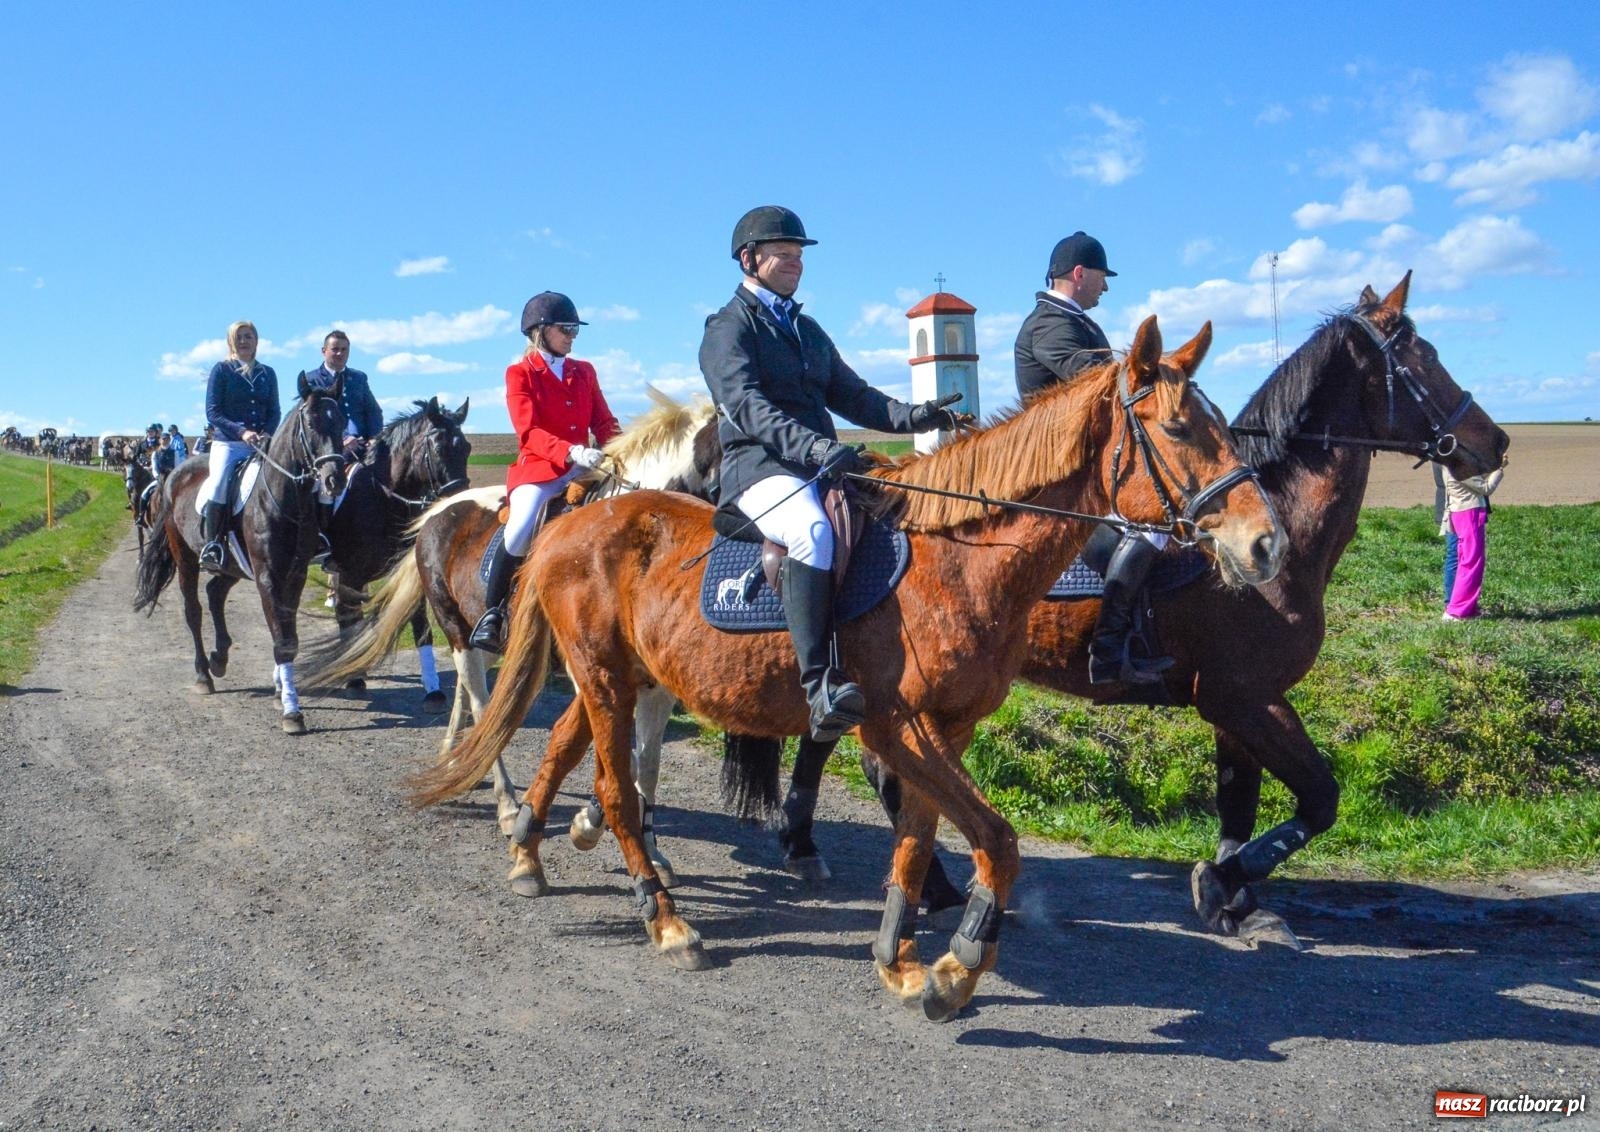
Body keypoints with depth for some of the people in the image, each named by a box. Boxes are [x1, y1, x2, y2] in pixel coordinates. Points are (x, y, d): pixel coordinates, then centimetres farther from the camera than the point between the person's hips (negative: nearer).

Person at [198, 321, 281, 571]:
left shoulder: (267, 373, 15)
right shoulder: (221, 370, 5)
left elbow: (275, 411, 12)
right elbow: (212, 412, -2)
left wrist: (267, 433, -10)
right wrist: (241, 431, -16)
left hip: (262, 444, 4)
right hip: (227, 443, -4)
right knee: (219, 483, -24)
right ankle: (209, 546, -21)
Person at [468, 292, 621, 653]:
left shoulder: (584, 372, 16)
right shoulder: (519, 374, 2)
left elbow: (604, 423, 11)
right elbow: (529, 432, -12)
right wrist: (571, 451, -30)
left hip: (581, 470, 5)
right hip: (538, 469, -5)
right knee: (520, 530, -29)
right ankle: (491, 614, -14)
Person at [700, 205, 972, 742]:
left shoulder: (807, 329, 27)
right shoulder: (728, 328, 2)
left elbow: (852, 395, 19)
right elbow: (748, 408, -15)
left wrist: (917, 416, 0)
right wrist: (817, 448, -30)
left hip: (821, 469, 8)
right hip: (759, 468, -8)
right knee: (814, 532, -37)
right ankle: (820, 683, -44)